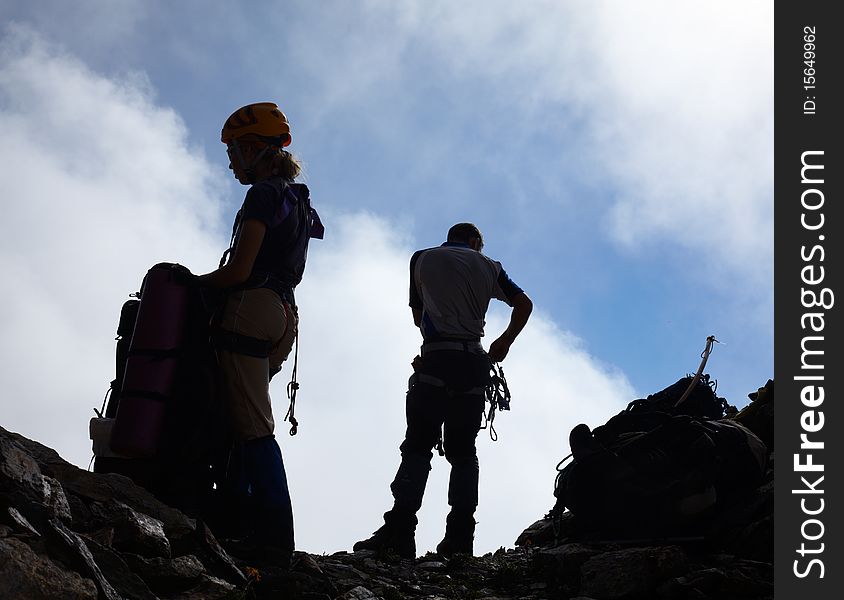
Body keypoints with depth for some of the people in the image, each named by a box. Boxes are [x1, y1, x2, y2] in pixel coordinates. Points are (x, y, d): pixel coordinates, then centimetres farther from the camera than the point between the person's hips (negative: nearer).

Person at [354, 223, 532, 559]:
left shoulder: (422, 259, 13)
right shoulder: (487, 266, 17)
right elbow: (523, 303, 13)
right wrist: (505, 342, 19)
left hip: (437, 358, -2)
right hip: (474, 362, 2)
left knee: (417, 446, -6)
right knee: (463, 451, 4)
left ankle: (400, 531, -20)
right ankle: (459, 538, -6)